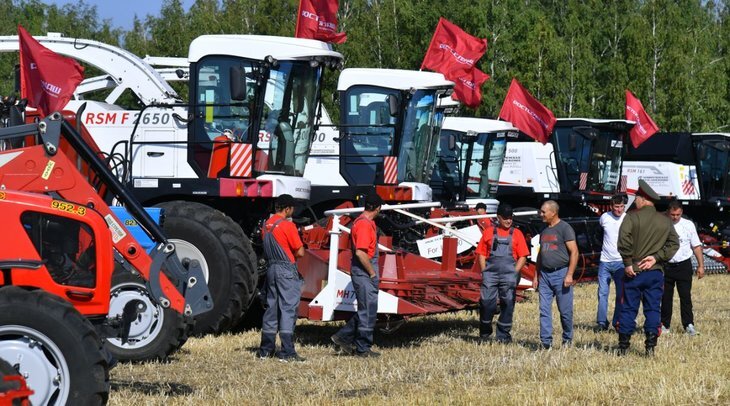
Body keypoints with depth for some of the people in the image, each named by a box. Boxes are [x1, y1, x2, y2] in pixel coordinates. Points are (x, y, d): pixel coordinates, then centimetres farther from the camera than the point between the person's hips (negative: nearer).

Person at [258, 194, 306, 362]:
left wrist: (282, 254, 9)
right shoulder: (287, 225, -13)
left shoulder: (267, 224, 10)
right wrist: (292, 255, 7)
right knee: (288, 309, -6)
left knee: (271, 307, 13)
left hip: (271, 269, 8)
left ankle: (266, 350, 17)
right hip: (287, 270, -7)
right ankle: (287, 352, -10)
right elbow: (300, 252, -14)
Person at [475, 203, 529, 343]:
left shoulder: (516, 234, 8)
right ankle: (484, 332, 8)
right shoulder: (489, 232, 11)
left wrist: (514, 273, -5)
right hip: (490, 273, 0)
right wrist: (484, 271, 0)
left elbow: (523, 257, 5)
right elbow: (481, 254, 11)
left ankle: (503, 335, 9)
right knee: (487, 302, -7)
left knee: (507, 304, 1)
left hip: (508, 275, 0)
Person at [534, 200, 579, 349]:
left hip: (560, 273, -7)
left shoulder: (565, 228, -6)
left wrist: (569, 275, -17)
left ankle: (567, 340, 15)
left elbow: (574, 252, -11)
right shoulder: (544, 230, 16)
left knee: (565, 310, 0)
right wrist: (536, 276, 18)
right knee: (544, 310, 0)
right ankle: (546, 342, 1)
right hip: (545, 275, 7)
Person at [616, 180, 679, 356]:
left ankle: (623, 347, 8)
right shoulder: (665, 221, 7)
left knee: (628, 309, 5)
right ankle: (651, 347, 3)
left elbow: (624, 240, -19)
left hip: (634, 271, -3)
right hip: (656, 272, 3)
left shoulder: (632, 217, -7)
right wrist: (657, 257, -4)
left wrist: (628, 263, -11)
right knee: (653, 309, 7)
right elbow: (674, 243, 2)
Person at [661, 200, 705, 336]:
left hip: (684, 265, 0)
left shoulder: (688, 225, 1)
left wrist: (701, 265, 2)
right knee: (666, 297, 6)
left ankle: (688, 325, 2)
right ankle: (664, 325, 14)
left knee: (685, 296, -2)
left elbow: (696, 246, 6)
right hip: (666, 265, 0)